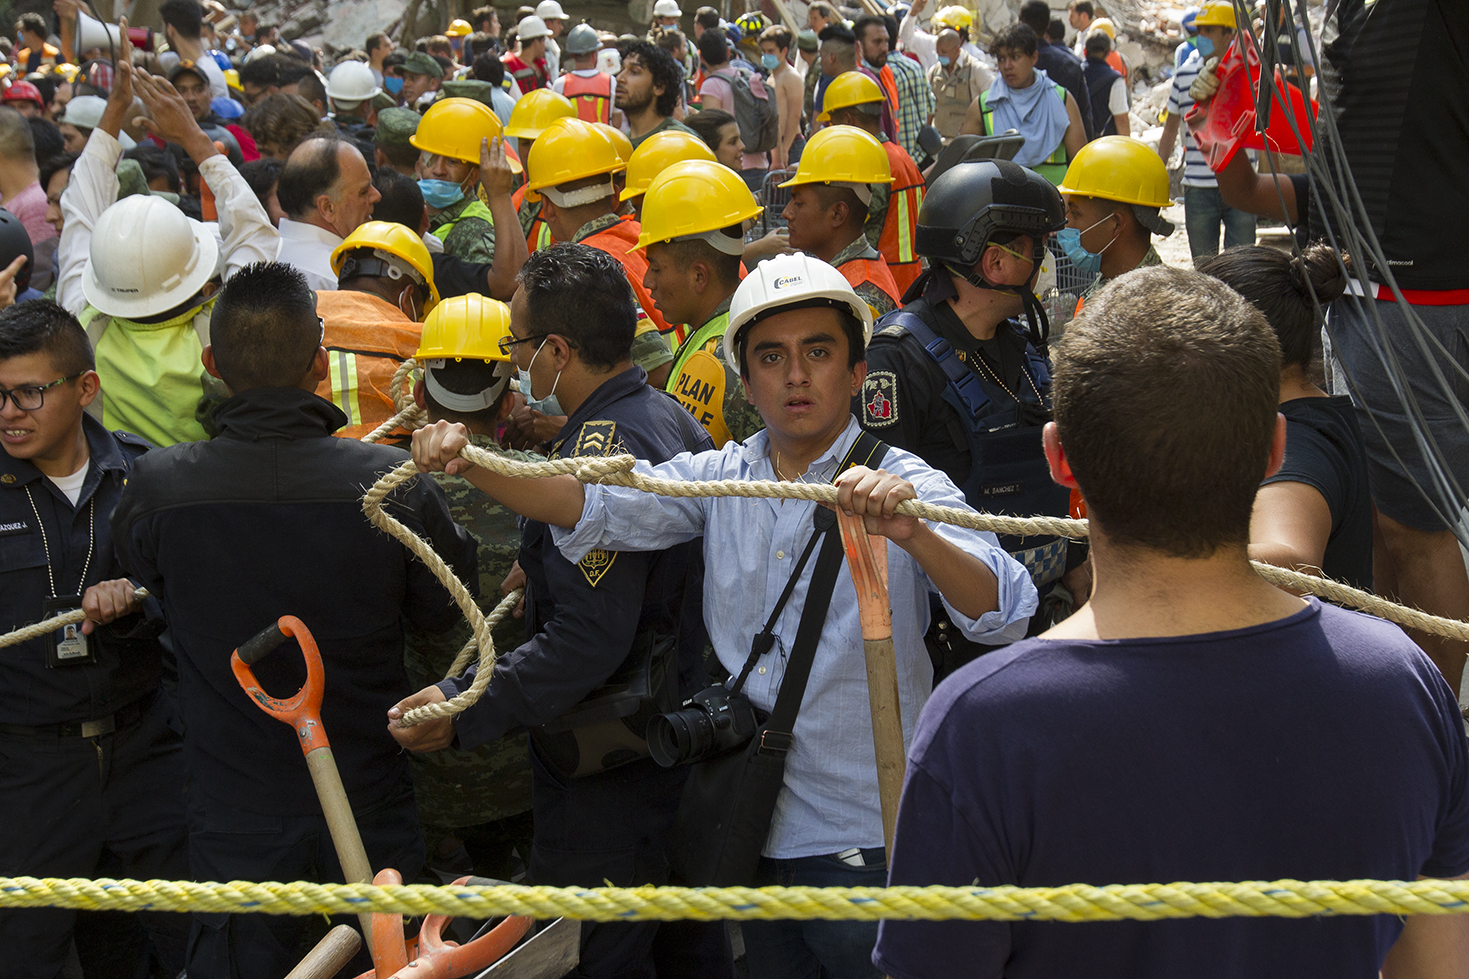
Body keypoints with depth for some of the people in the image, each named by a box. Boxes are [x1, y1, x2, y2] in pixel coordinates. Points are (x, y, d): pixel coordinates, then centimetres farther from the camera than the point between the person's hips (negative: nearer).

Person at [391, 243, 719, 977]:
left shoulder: (600, 453, -23)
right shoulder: (668, 417, 8)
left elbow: (589, 639, -31)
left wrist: (464, 706, -29)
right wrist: (540, 568, 23)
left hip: (604, 775, -10)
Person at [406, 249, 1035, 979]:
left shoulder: (908, 488, -8)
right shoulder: (719, 479, 5)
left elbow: (1001, 612, -21)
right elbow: (589, 505, -5)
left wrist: (911, 533, -40)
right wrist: (467, 462, -22)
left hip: (866, 840, -4)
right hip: (752, 831, 4)